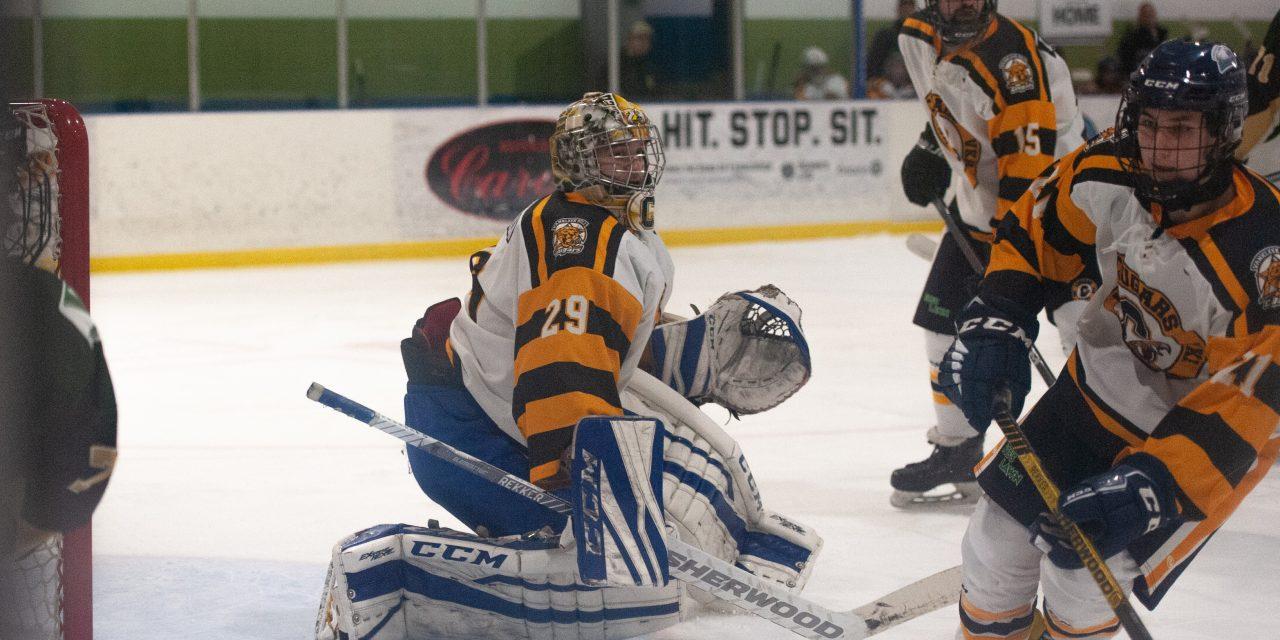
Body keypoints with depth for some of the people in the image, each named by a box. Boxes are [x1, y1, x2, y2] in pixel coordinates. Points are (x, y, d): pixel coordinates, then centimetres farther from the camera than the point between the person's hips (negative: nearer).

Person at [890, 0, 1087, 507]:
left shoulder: (1012, 59, -29)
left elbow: (1029, 171, -32)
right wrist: (931, 149, 11)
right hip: (977, 204, 8)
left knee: (1083, 319, -22)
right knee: (946, 323, 7)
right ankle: (957, 452, 22)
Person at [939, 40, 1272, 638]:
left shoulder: (1259, 248, -34)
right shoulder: (1106, 173, -19)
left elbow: (1244, 400, -33)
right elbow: (1034, 232, -1)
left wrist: (1149, 483, -41)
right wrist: (995, 323, -15)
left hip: (1203, 434, -5)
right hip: (1099, 389, 5)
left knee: (1083, 579, -12)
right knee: (996, 545, 7)